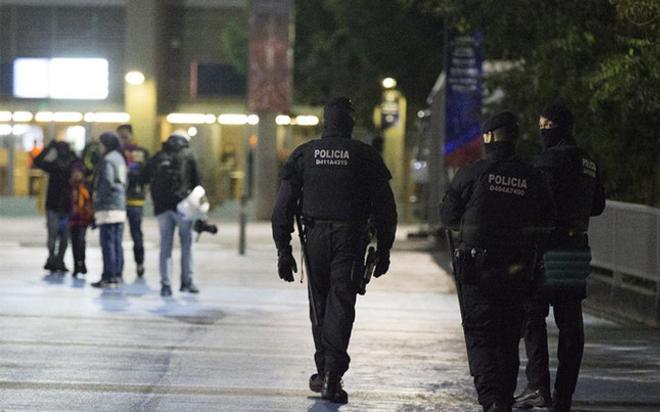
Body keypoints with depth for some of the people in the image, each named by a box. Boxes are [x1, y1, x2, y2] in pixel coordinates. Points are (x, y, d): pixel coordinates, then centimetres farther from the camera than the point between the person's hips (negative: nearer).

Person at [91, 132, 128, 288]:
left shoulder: (107, 160, -12)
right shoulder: (119, 158, 15)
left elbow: (107, 182, -19)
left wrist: (98, 195, -7)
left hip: (108, 207, -9)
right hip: (120, 206, 9)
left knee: (108, 243, -7)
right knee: (117, 243, 11)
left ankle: (108, 277, -8)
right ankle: (117, 275, 14)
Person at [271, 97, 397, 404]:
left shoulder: (303, 154, 5)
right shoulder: (365, 155, 2)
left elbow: (284, 206, 2)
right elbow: (385, 208, 1)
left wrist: (283, 250, 5)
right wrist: (383, 250, 8)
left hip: (316, 237, 2)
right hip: (350, 238, -2)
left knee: (319, 305, 15)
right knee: (341, 304, -3)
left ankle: (324, 371, 22)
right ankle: (332, 373, -14)